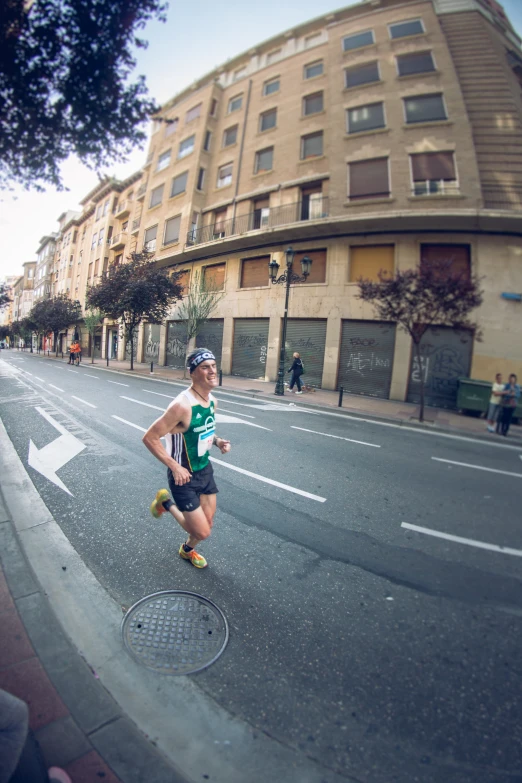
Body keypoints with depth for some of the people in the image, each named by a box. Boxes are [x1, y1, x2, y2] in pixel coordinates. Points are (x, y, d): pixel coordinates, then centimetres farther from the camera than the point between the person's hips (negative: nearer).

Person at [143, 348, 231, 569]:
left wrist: (217, 441, -4)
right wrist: (175, 467, -24)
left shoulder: (212, 401, -3)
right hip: (185, 476, -7)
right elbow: (149, 437, -23)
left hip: (205, 470, 7)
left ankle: (188, 550, 51)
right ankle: (166, 503, 23)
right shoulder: (183, 405, -29)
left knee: (207, 524, 19)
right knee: (202, 532, 0)